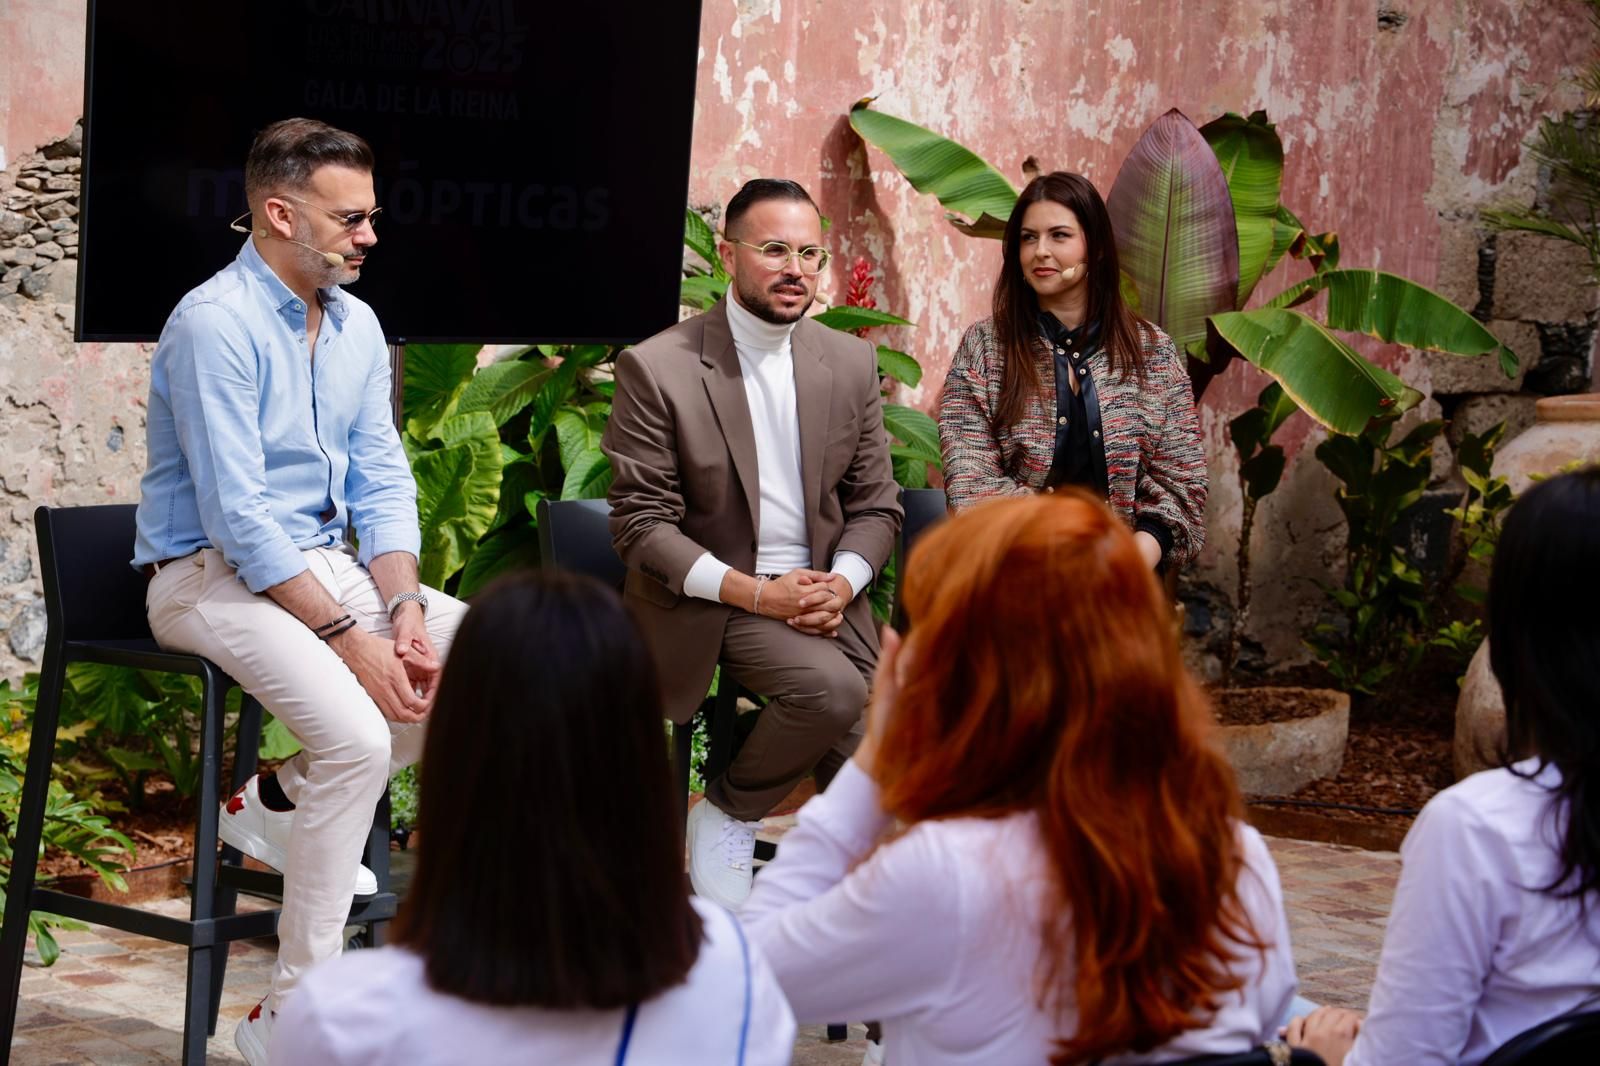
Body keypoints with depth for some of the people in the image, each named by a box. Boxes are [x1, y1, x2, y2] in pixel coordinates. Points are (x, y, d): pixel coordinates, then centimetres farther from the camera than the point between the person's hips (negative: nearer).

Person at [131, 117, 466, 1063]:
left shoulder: (357, 326, 8)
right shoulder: (215, 325, -18)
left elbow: (383, 484, 7)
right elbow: (237, 518, -22)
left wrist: (405, 610, -11)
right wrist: (351, 636, -24)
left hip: (330, 562, 8)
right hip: (213, 576, -8)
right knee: (356, 736, -30)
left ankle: (283, 801, 3)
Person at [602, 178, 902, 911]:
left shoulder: (851, 363, 7)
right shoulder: (656, 369, -9)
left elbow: (875, 505, 11)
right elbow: (641, 525, -11)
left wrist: (841, 583, -10)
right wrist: (756, 593, -19)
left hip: (824, 597, 5)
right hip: (709, 602, -5)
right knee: (833, 687, -29)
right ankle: (724, 817, -4)